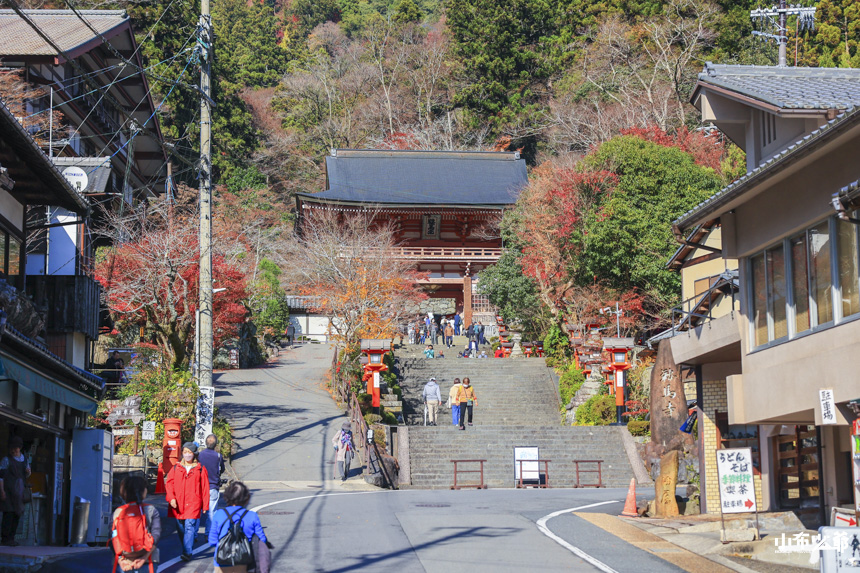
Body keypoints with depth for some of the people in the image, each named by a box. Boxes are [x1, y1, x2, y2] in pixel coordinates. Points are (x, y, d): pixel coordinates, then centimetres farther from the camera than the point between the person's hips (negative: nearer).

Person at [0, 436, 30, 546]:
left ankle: (11, 537, 15)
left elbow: (27, 476, 23)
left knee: (17, 514, 7)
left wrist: (28, 472, -2)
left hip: (19, 491, 6)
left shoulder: (24, 460, 13)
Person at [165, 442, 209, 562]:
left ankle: (187, 553, -19)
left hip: (193, 503, -3)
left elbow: (205, 488, 6)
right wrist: (171, 498, -10)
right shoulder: (176, 468, 11)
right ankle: (188, 548, 26)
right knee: (180, 528, 8)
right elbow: (169, 483, 5)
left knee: (189, 526, -16)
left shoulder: (200, 469, 6)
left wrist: (205, 506, 4)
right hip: (178, 504, 4)